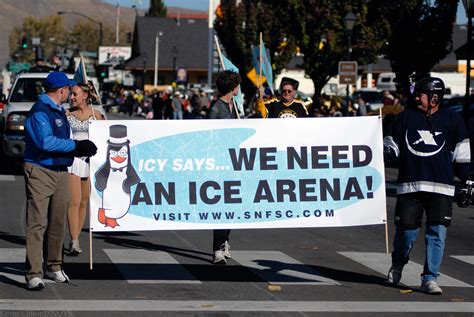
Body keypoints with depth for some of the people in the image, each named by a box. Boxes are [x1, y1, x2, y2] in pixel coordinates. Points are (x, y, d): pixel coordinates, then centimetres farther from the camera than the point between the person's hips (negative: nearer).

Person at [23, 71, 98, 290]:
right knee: (37, 223, -9)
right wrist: (76, 145, -20)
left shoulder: (59, 111, 17)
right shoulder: (39, 112, -13)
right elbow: (46, 142, -24)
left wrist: (80, 149, 5)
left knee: (57, 222, 14)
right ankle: (33, 274, -10)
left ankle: (54, 267, 26)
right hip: (40, 172, -9)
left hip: (60, 172, 9)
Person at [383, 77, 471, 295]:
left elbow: (461, 153, 11)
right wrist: (385, 150, -8)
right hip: (410, 185, 0)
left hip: (441, 187, 0)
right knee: (407, 230, 1)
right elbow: (393, 145, 15)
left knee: (437, 232, -5)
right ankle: (397, 267, 28)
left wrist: (465, 181, 9)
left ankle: (430, 279, 1)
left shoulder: (451, 120, 7)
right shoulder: (406, 117, 9)